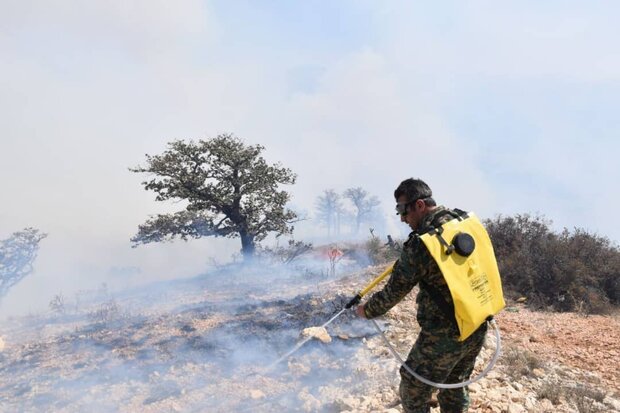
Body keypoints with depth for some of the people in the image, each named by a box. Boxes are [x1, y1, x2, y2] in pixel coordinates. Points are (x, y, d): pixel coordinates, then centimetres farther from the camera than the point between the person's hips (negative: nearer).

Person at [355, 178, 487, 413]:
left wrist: (367, 310, 5)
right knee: (454, 386, 25)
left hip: (444, 335, -7)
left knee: (414, 393, 11)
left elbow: (394, 292, -12)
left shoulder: (420, 243, -22)